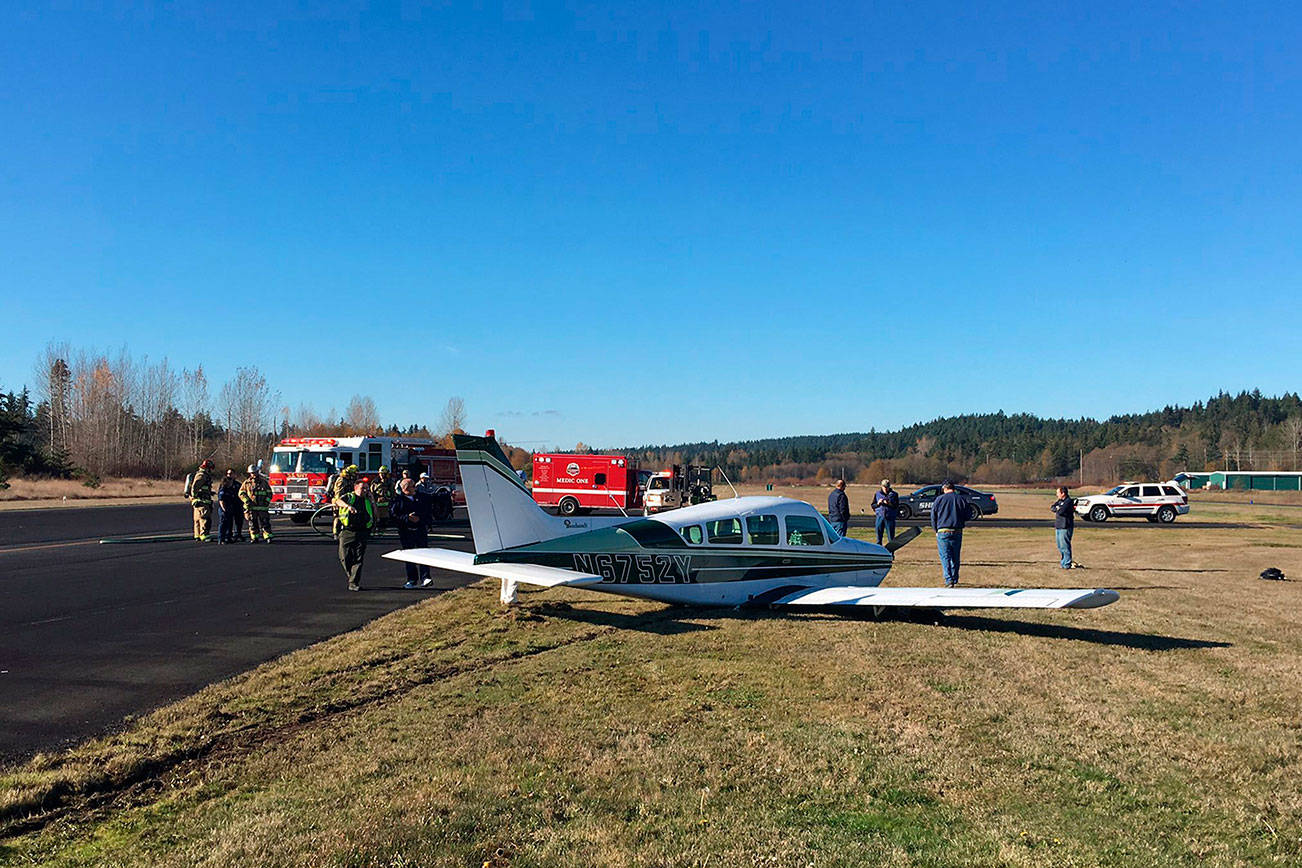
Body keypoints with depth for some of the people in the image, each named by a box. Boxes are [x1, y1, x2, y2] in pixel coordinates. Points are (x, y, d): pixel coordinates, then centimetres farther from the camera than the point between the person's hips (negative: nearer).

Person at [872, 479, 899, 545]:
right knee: (879, 535, 5)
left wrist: (889, 504, -20)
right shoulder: (877, 493, 10)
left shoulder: (894, 494, 4)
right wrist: (878, 503, -8)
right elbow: (873, 505, 11)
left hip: (890, 517, -2)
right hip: (880, 517, 2)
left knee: (891, 536, -2)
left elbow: (896, 506, -4)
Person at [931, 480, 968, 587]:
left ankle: (949, 580, -13)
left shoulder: (939, 499, -3)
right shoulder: (962, 499, 4)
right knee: (955, 557, 14)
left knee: (945, 557, 0)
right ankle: (955, 580, 21)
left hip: (943, 533, -3)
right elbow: (967, 517, 8)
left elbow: (933, 517, 2)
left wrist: (936, 531, 14)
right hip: (957, 533, 3)